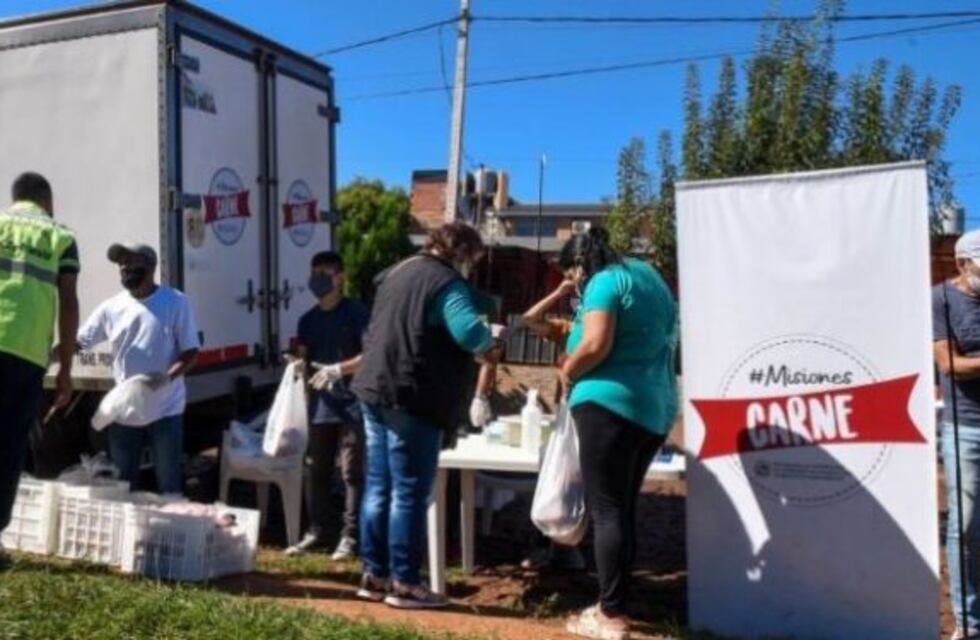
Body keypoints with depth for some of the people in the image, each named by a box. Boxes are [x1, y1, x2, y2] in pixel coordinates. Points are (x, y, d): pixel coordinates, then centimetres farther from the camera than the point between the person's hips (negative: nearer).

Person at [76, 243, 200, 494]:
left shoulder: (176, 303, -9)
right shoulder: (111, 307, 1)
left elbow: (191, 351, -9)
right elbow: (77, 342, 2)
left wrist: (168, 377, -26)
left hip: (165, 410, -4)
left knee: (168, 483, 5)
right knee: (122, 483, 15)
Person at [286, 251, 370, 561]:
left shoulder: (356, 313, -5)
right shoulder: (308, 319, 14)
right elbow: (302, 359, 17)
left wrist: (338, 369, -21)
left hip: (352, 405, -6)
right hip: (320, 405, 6)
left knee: (352, 473, 0)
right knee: (316, 471, 12)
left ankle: (350, 536, 7)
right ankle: (316, 531, 24)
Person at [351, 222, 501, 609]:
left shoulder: (399, 271, 17)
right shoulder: (445, 282, -12)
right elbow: (470, 331, -27)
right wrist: (489, 346, -6)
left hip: (377, 391, 9)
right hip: (412, 399, -9)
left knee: (379, 488, 13)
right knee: (410, 493, -1)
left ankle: (374, 575, 21)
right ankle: (403, 583, 7)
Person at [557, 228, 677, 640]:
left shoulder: (605, 281, -8)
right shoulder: (646, 274, 19)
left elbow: (596, 344, -22)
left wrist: (567, 372, -5)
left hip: (609, 403, -9)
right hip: (655, 409, 9)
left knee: (606, 511, -4)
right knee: (623, 510, 15)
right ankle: (614, 604, 22)